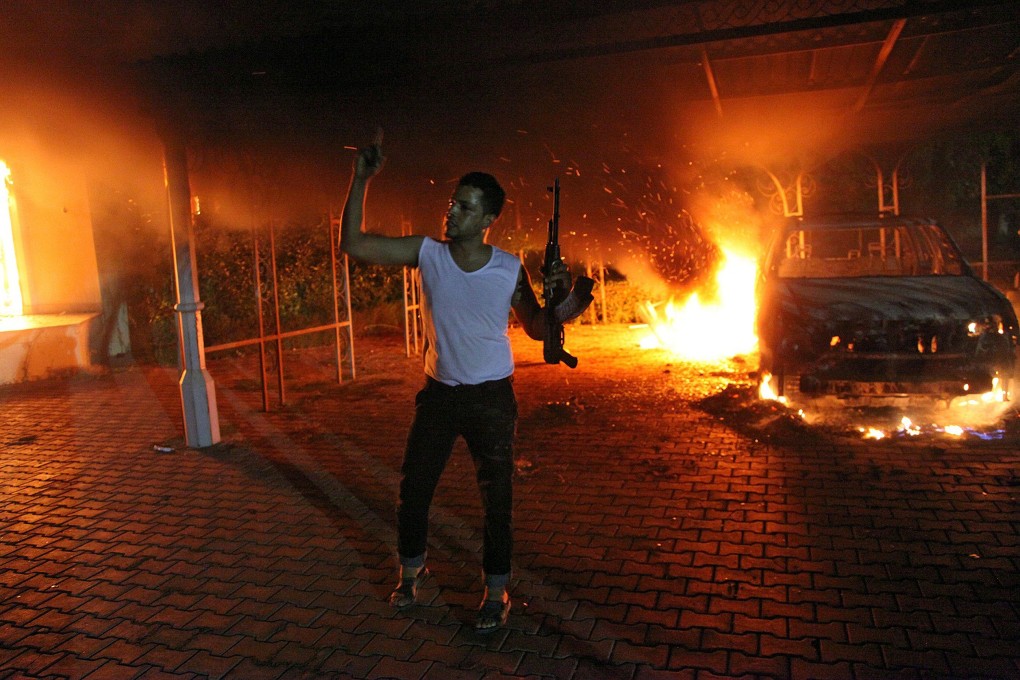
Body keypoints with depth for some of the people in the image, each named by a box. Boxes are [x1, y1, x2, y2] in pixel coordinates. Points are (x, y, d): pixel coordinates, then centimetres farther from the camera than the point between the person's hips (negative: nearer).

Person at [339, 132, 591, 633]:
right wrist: (361, 180, -17)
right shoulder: (427, 253, -8)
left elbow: (535, 329, 1)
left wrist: (562, 301, -19)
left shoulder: (510, 269, -11)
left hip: (491, 398, -2)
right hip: (438, 391, 2)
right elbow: (353, 244, -10)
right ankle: (411, 570, 39)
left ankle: (496, 592, 25)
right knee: (413, 487, 13)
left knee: (496, 497, 5)